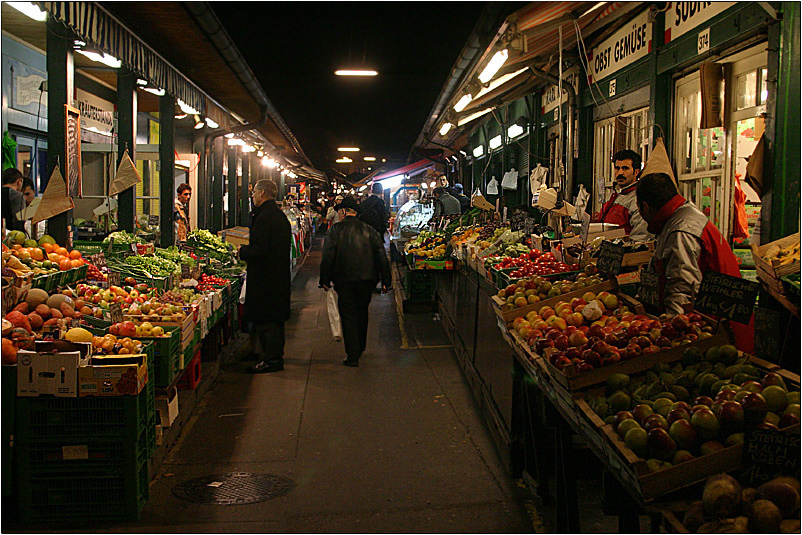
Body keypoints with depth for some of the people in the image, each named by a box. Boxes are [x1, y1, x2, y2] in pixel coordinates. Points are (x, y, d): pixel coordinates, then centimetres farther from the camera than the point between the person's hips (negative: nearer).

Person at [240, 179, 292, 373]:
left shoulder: (264, 218, -19)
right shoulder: (280, 215, 12)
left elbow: (259, 251, -25)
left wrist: (243, 251, -6)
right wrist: (247, 250, 16)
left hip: (265, 277, -10)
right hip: (279, 276, 10)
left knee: (264, 320, -3)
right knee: (275, 318, 17)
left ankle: (271, 359, 1)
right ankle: (276, 355, 26)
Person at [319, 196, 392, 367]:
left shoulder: (336, 230, -5)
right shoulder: (369, 230, 3)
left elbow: (328, 257, -7)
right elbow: (382, 256, 2)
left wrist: (325, 280, 1)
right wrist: (386, 281, 5)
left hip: (344, 280, -3)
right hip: (367, 278, 3)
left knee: (348, 316, 3)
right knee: (362, 312, 20)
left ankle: (352, 356, 2)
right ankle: (360, 348, 34)